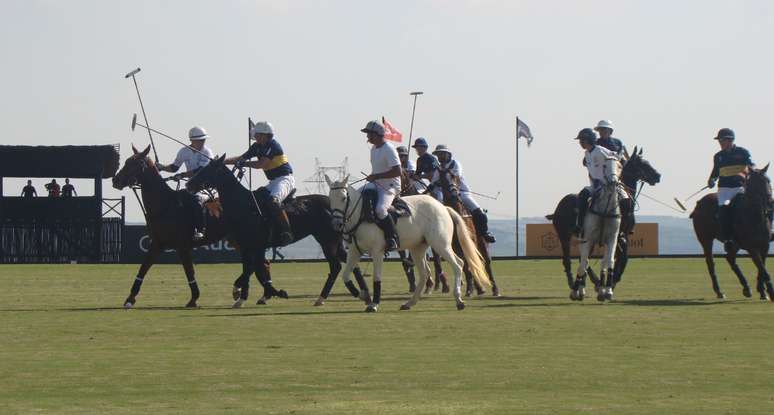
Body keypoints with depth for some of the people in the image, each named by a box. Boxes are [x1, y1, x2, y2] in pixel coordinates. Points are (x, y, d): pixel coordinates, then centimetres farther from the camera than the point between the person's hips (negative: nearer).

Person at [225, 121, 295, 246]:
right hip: (273, 182, 10)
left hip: (285, 179, -10)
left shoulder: (273, 145, -14)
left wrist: (244, 163, -20)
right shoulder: (258, 146, 12)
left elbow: (261, 164, -23)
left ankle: (286, 232, -33)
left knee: (273, 200, -31)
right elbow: (241, 158, 14)